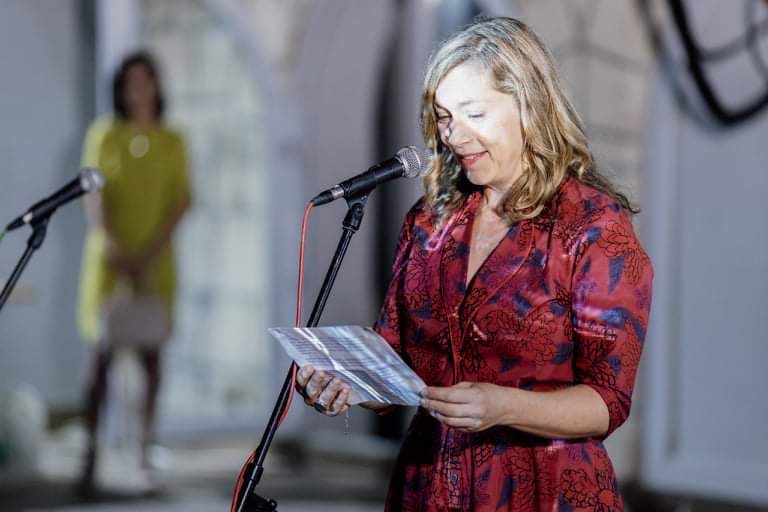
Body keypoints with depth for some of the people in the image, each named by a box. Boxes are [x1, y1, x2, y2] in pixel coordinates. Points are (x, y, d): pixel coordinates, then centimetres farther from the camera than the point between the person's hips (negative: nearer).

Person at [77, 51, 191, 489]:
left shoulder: (173, 142, 6)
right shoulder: (103, 135, 2)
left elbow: (182, 202, -1)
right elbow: (93, 197, -6)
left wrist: (151, 254, -12)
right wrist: (113, 249, -19)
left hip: (155, 260, 2)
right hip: (109, 258, -1)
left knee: (151, 352, 3)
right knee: (103, 351, -7)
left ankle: (146, 445, 11)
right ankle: (91, 450, -8)